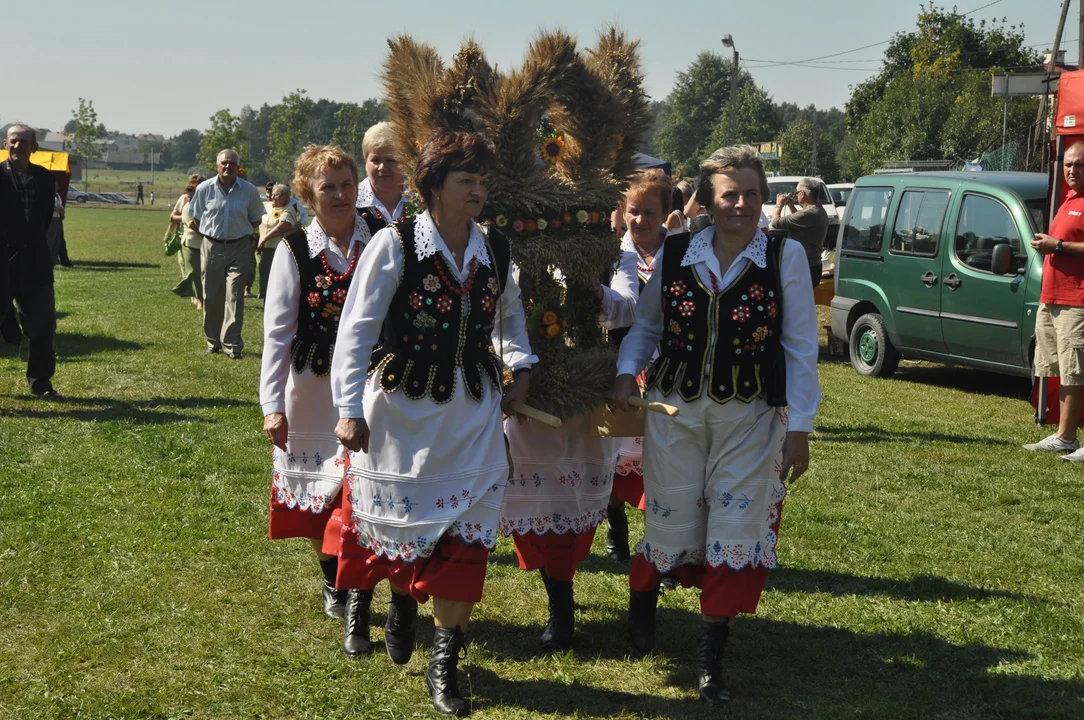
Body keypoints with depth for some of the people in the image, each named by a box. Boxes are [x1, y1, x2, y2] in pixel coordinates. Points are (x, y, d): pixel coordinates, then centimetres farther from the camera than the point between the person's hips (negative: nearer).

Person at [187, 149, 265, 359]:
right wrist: (212, 232, 8)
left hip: (239, 249, -1)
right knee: (211, 297, 6)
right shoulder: (204, 188, -1)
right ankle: (213, 341, 20)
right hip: (211, 247, 1)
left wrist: (239, 231, 6)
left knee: (234, 297, -6)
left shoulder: (249, 190, -2)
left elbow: (256, 220, 11)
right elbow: (196, 219, 12)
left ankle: (232, 344, -4)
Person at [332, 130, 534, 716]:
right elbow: (356, 330, -11)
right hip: (401, 411, -3)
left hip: (471, 415, 3)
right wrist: (350, 410, -14)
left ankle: (445, 661, 11)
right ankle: (401, 604, 44)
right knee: (402, 522, 10)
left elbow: (511, 315, 23)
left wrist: (521, 368, 9)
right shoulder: (395, 245, -11)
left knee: (465, 534, -1)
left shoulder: (495, 251, 3)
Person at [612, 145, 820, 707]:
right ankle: (642, 599, 42)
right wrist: (627, 372, -6)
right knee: (672, 525, 9)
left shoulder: (785, 257, -5)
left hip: (749, 419, -1)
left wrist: (799, 426, -6)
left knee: (735, 532, 0)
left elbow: (801, 348, -4)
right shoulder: (674, 254, 0)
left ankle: (710, 658, 14)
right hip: (675, 411, 1)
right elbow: (646, 325, 12)